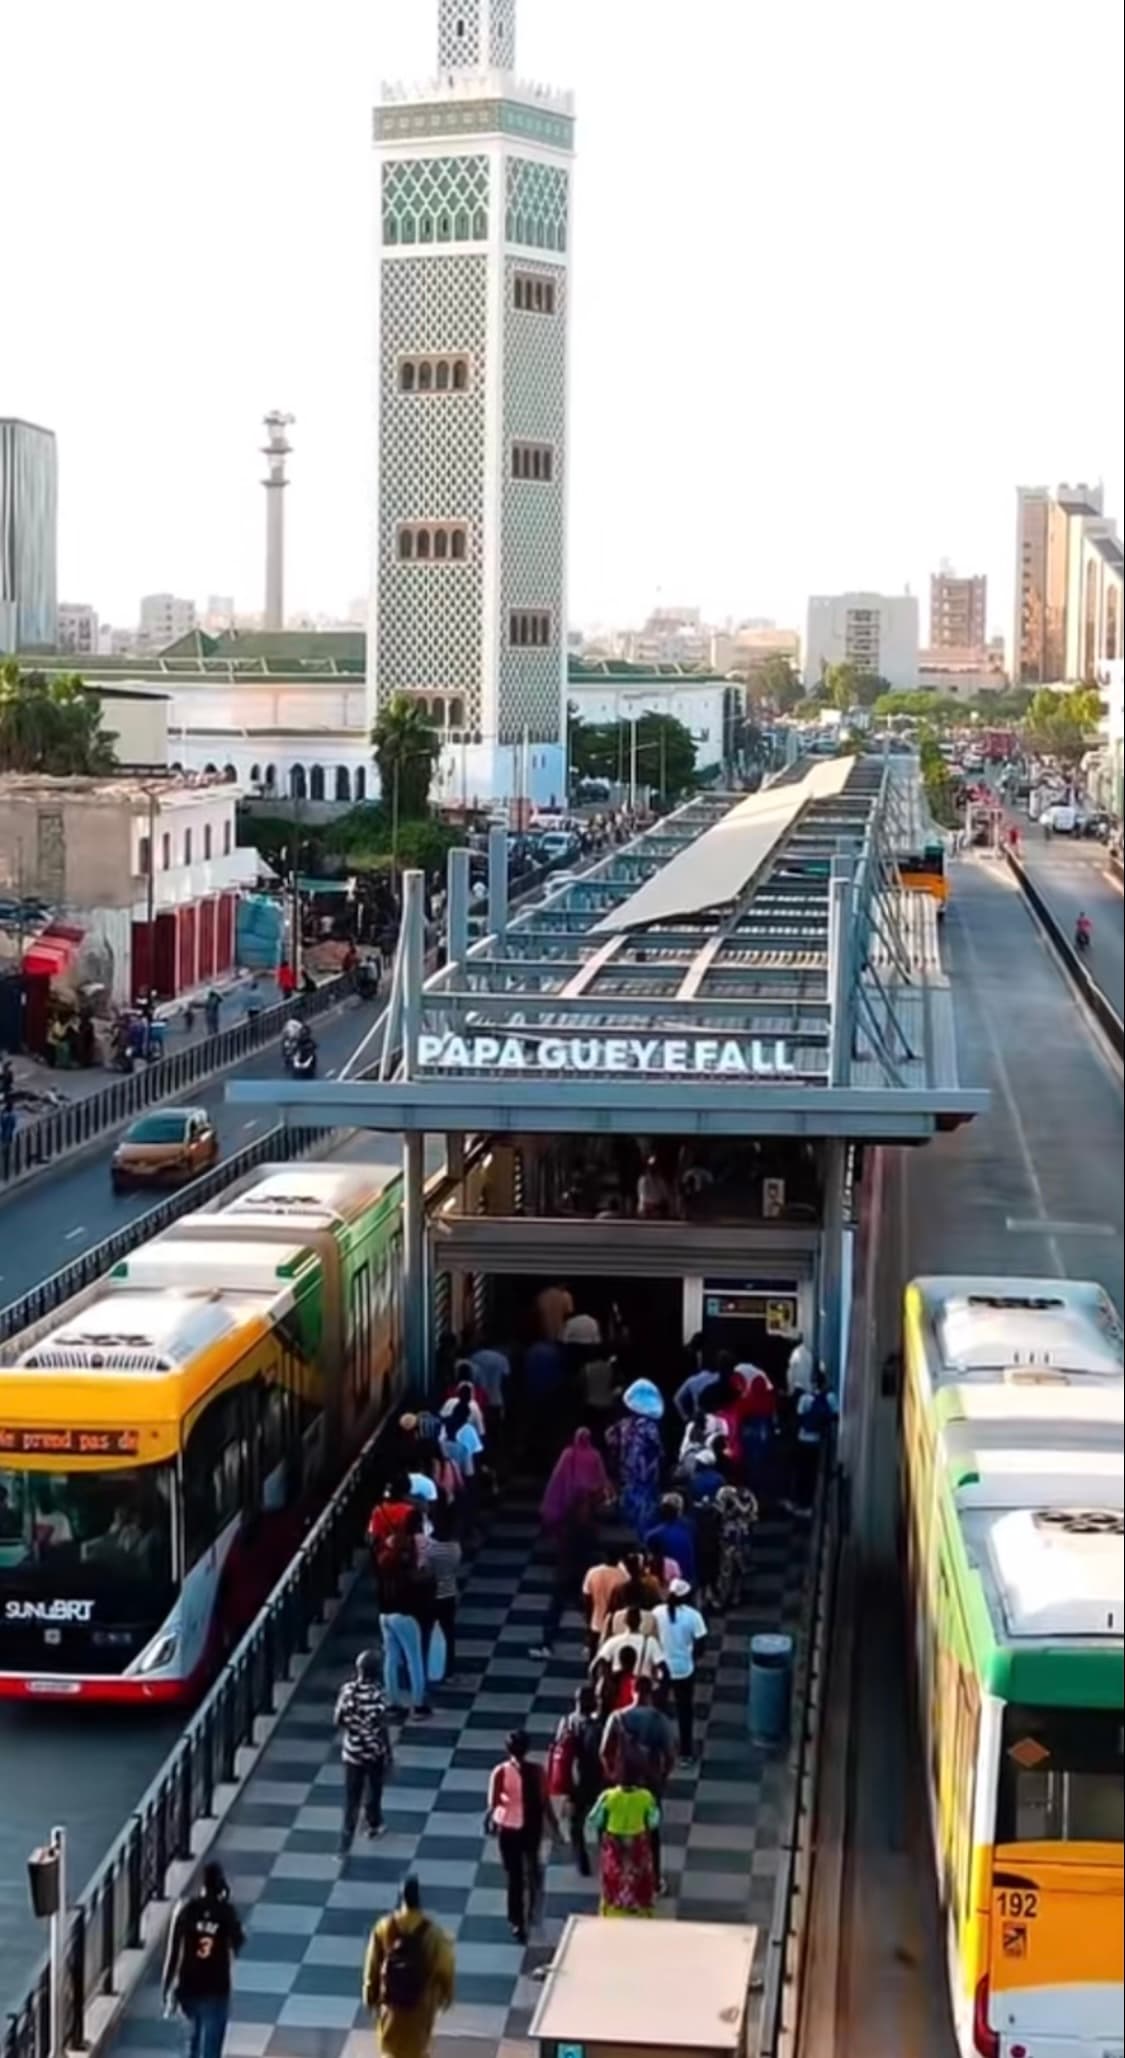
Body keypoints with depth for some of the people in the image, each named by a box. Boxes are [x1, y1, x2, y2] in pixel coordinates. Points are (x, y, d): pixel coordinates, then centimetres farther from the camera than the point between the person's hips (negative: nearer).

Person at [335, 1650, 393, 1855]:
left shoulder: (347, 1689, -10)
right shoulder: (376, 1694, -22)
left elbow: (338, 1721, -2)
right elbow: (381, 1728, -18)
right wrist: (390, 1753, -6)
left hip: (352, 1751, 3)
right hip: (374, 1752, -3)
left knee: (352, 1797, 9)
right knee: (373, 1790, 23)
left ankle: (345, 1843, 7)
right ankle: (373, 1825, 43)